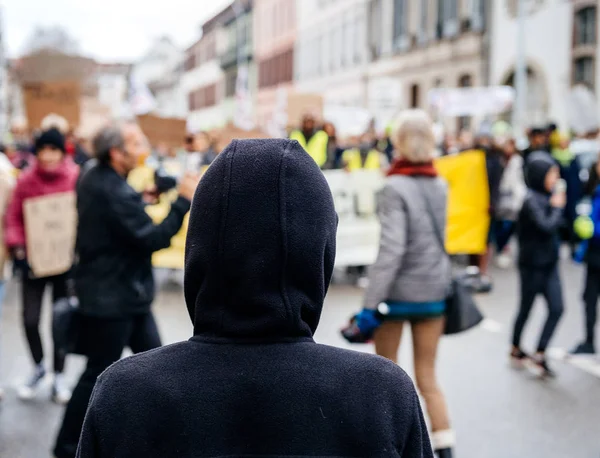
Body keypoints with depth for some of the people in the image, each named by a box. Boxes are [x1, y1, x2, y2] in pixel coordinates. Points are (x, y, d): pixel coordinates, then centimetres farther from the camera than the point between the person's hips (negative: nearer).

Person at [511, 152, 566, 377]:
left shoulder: (547, 196, 4)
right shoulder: (531, 199, -19)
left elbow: (557, 224, 11)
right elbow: (547, 226, -25)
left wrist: (557, 206, -3)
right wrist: (557, 206, -13)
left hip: (549, 263, 7)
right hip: (532, 264, -7)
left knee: (556, 308, 1)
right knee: (526, 307, 10)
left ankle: (540, 354, 9)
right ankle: (516, 349, 31)